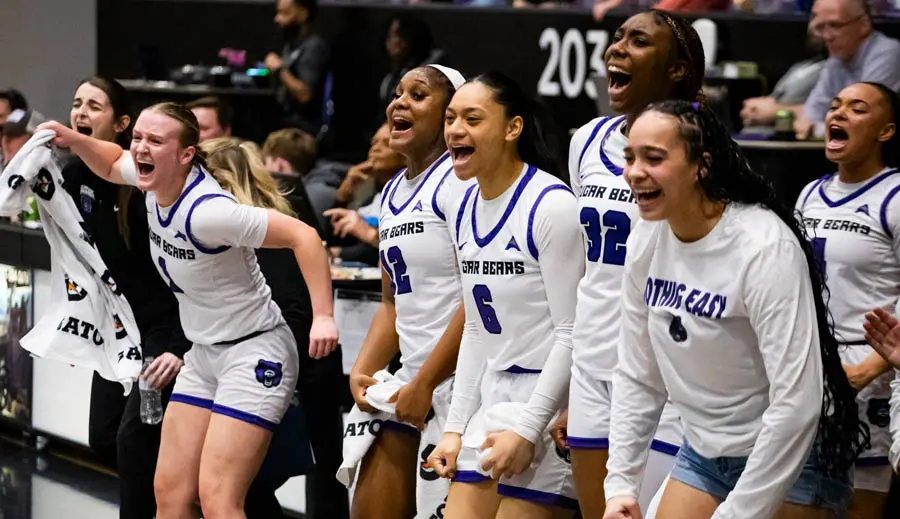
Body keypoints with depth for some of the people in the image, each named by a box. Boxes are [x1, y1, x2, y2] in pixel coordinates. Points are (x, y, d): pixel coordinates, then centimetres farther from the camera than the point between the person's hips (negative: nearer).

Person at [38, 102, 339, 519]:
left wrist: (323, 316, -35)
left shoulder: (206, 211, -27)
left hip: (254, 354, -8)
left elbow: (303, 236, -28)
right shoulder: (155, 181, -3)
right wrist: (73, 140, 4)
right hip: (204, 355, 9)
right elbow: (113, 164, 22)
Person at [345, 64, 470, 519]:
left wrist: (424, 384, -16)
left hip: (456, 379, -9)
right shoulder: (393, 192, 17)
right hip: (412, 380, 9)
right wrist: (363, 372, 7)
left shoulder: (459, 181, -11)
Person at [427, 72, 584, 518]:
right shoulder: (466, 209, 10)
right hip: (494, 399, 8)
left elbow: (571, 333, -16)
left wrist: (526, 429, -18)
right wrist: (456, 428, 12)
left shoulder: (552, 205, -15)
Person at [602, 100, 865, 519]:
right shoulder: (645, 241, -3)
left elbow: (797, 404, -26)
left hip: (791, 460, -6)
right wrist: (620, 484, 0)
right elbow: (636, 377, 7)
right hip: (703, 453, 6)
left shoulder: (766, 246, -23)